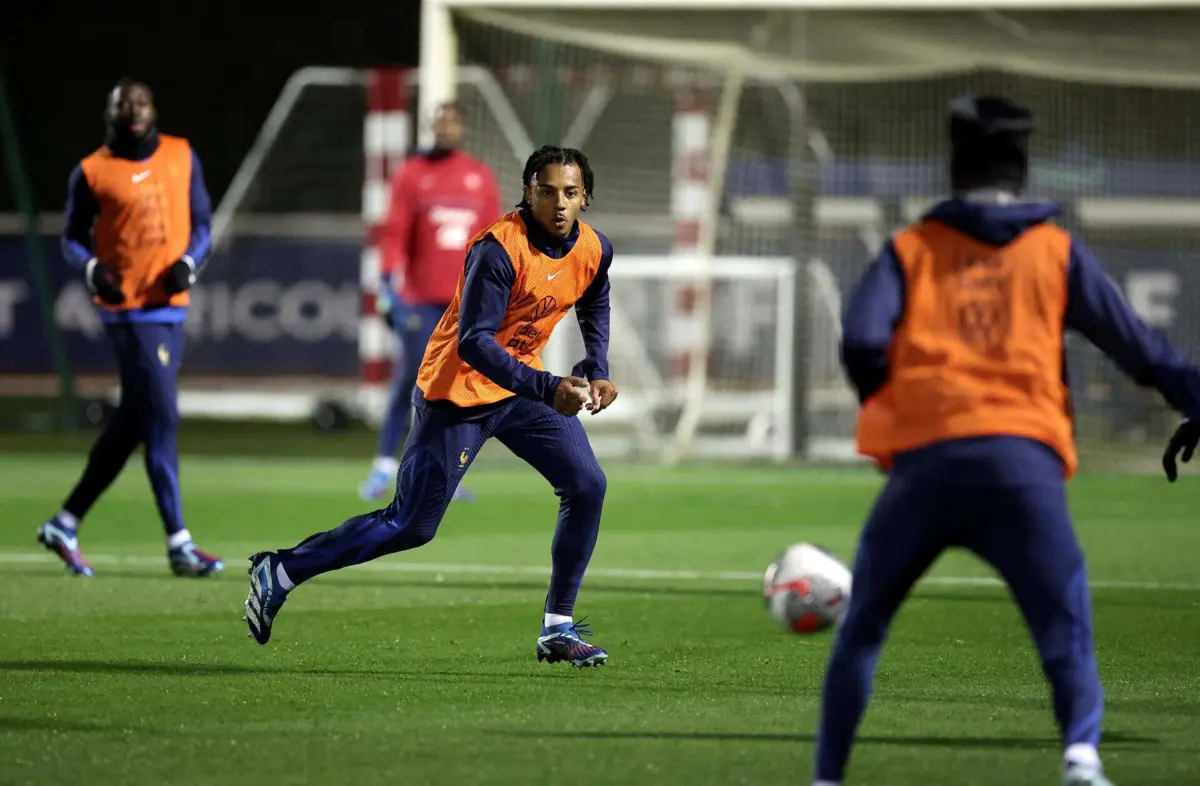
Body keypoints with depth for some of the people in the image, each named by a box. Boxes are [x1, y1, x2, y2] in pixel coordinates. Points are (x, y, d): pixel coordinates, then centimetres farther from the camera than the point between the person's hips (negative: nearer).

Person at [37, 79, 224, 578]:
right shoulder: (91, 173, -2)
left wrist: (189, 261, -5)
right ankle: (179, 544, -5)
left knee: (132, 422, 10)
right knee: (161, 420, -9)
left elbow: (201, 223, 14)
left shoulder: (182, 157, 9)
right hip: (129, 308, -6)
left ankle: (65, 525, 22)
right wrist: (92, 268, -16)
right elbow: (72, 238, 5)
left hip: (172, 305, 6)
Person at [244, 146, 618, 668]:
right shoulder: (499, 248, -27)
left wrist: (596, 372, 8)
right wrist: (546, 389, -40)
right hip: (457, 393, -7)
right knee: (411, 527, -5)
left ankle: (558, 629, 4)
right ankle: (279, 572, 7)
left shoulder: (594, 250, -3)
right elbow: (473, 342, -32)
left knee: (587, 486, -6)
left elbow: (593, 307, 21)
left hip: (523, 385, 7)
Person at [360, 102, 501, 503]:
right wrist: (388, 283, -12)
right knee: (410, 377, -3)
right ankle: (385, 466, 4)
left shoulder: (482, 177, 10)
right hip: (420, 299, -3)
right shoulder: (412, 173, 2)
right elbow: (394, 233, -3)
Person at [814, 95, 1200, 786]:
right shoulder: (1057, 251, 15)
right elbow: (1138, 347, 10)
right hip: (1024, 462, -1)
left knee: (862, 630, 19)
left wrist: (886, 410, 16)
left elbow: (862, 343, 0)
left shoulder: (911, 249, 15)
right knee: (1068, 637, -3)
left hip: (925, 462, 1)